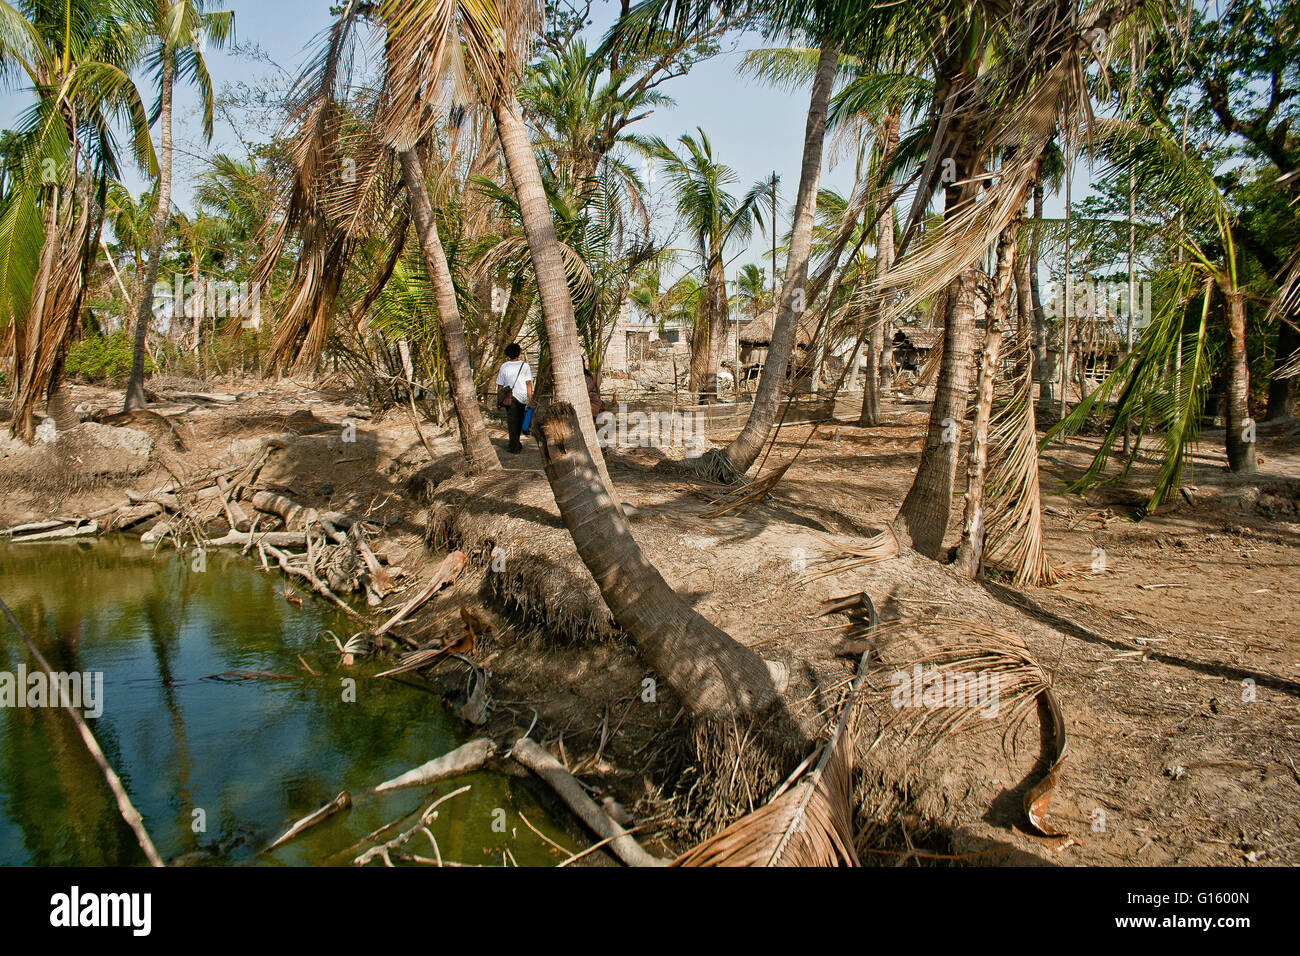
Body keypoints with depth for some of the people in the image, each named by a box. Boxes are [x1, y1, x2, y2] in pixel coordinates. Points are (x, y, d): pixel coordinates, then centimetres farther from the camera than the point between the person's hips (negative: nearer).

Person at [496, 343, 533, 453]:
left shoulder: (504, 366, 1)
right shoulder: (525, 365, 1)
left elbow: (500, 385, 2)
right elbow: (529, 384, -3)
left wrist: (498, 399, 11)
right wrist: (530, 400, 1)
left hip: (510, 397, -1)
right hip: (523, 397, 1)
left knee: (512, 422, 3)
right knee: (519, 421, 16)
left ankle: (514, 447, 0)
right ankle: (516, 444, 27)